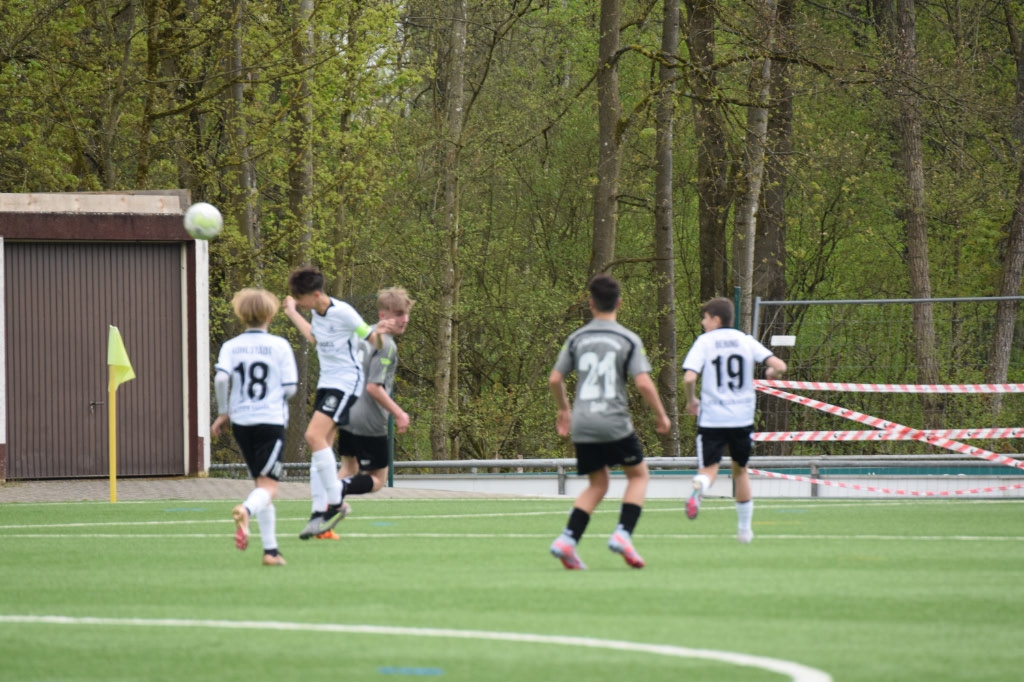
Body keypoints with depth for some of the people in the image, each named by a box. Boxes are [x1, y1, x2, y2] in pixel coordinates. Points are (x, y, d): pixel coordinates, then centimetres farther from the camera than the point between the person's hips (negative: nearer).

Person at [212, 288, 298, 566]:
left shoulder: (231, 346, 4)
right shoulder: (280, 346, -2)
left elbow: (221, 378, -12)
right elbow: (290, 387, -5)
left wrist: (223, 413, 1)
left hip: (241, 421, 4)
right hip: (272, 419, -4)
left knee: (261, 483, 14)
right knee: (268, 486, -8)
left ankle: (270, 550, 12)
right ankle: (246, 511, -42)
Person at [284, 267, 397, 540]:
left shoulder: (343, 313, -18)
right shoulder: (317, 312, 6)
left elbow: (373, 342, -10)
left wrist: (379, 334, -33)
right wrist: (292, 314, 35)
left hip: (346, 382, -9)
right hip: (326, 382, 9)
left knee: (314, 436, -21)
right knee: (321, 445, 5)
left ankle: (336, 502, -14)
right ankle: (320, 512, 8)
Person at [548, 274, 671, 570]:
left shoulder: (577, 338, 8)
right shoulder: (628, 340, -2)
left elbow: (555, 380, 8)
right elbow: (643, 382, -11)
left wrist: (564, 410, 26)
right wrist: (661, 415, 3)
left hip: (582, 425, 4)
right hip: (614, 422, -4)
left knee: (598, 484, 17)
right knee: (639, 474, 16)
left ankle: (567, 539, 0)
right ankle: (623, 533, -3)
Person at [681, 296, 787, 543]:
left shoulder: (704, 342, -2)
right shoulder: (746, 340, 5)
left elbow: (689, 377, -15)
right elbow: (779, 366, -3)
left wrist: (691, 400, 4)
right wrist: (771, 373, 21)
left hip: (712, 418, -3)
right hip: (742, 418, 3)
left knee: (709, 468, 1)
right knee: (740, 469, 19)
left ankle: (698, 489, -36)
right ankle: (744, 528, 22)